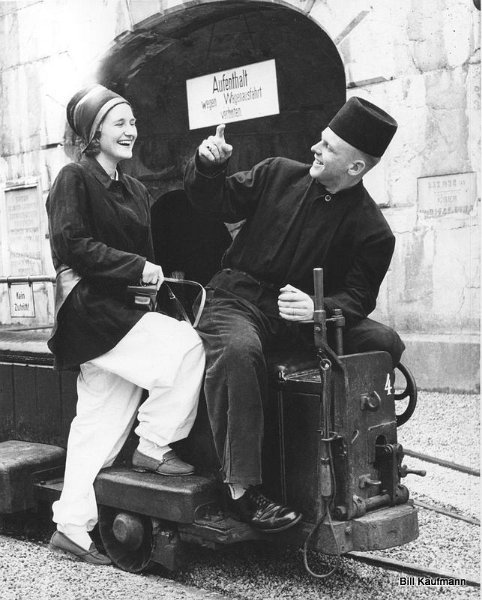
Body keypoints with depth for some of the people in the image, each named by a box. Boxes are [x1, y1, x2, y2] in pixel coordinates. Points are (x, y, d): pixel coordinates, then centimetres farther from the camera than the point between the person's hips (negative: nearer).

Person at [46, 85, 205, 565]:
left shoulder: (133, 190, 20)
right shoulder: (75, 179, -5)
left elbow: (143, 253, 23)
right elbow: (71, 245, -16)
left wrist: (160, 278, 4)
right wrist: (137, 268, -18)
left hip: (119, 309, 8)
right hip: (89, 307, -8)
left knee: (101, 421, 7)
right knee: (184, 346, -21)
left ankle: (71, 527, 14)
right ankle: (152, 447, -5)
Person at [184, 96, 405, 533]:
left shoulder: (372, 231, -4)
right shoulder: (277, 175, 2)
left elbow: (357, 298, -7)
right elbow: (216, 203, 11)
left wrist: (317, 309, -28)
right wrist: (207, 167, -10)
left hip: (305, 317, 1)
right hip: (238, 300, -1)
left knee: (385, 342, -16)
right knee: (239, 350, -36)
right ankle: (242, 488, -34)